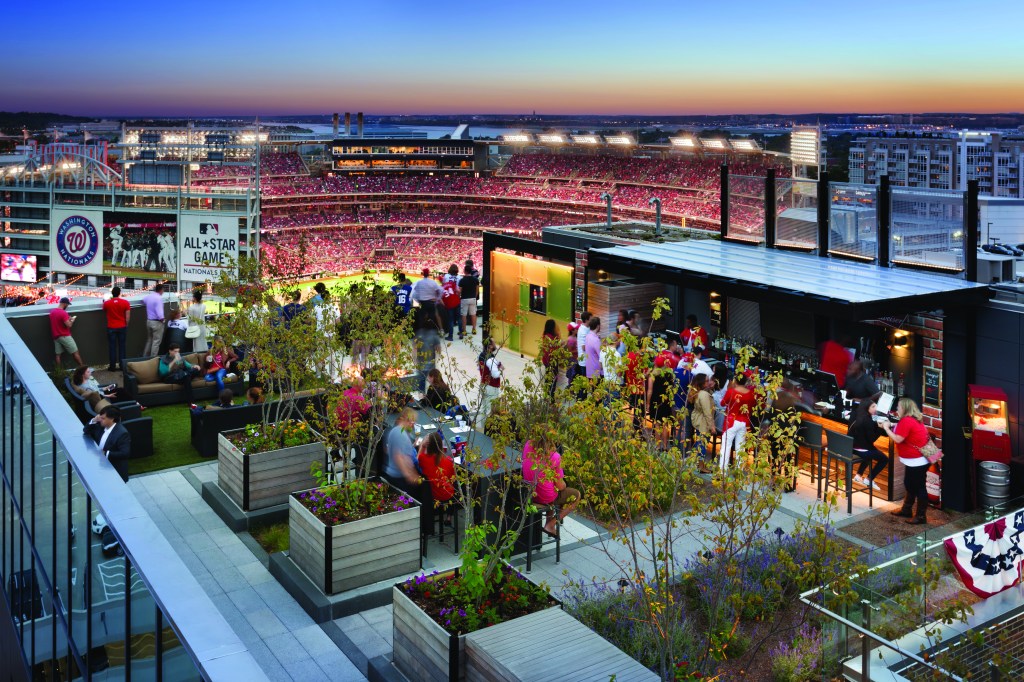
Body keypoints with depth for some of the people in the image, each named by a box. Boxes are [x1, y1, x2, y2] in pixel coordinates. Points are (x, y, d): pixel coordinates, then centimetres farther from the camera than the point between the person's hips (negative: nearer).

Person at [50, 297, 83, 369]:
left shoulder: (52, 312, 8)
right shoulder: (63, 313, -18)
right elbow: (68, 325, -21)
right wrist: (72, 320, -2)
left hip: (56, 336, 7)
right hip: (64, 336, -7)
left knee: (58, 354, 7)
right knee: (75, 352, 1)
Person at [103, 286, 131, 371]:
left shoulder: (107, 303, -6)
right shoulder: (125, 302, -8)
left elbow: (104, 310, 17)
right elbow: (128, 316, -7)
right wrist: (126, 325, 7)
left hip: (111, 328, 0)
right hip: (122, 327, 0)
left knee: (112, 347, 5)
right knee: (122, 346, 8)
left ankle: (112, 366, 6)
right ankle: (122, 365, 10)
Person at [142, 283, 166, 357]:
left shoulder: (148, 296, 5)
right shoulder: (159, 298, -20)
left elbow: (143, 300, 31)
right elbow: (159, 311, -26)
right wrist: (162, 319, -12)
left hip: (149, 321, 8)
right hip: (157, 322, -8)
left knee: (149, 340, 19)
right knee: (156, 341, 0)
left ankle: (145, 357, 23)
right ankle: (153, 358, 1)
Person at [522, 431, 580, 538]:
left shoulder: (528, 446, -14)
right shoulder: (554, 457, -25)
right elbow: (560, 486, -12)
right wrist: (563, 484, 7)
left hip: (528, 492, 6)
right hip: (546, 497, -6)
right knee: (576, 495, 19)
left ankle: (549, 522, 36)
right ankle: (551, 524, 10)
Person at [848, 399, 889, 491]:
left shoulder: (859, 417, 6)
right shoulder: (866, 420, -21)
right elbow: (871, 438, -17)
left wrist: (880, 426, 0)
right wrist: (882, 428, -11)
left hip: (853, 446, 9)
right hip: (860, 449, -9)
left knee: (872, 451, 36)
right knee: (884, 459, 4)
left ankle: (858, 476, 35)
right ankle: (868, 480, 11)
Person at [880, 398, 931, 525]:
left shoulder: (906, 421, -20)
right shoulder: (912, 419, 13)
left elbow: (898, 439, -20)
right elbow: (903, 435, 16)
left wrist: (886, 428, -10)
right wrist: (890, 426, 7)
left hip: (918, 461, -11)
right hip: (914, 460, 11)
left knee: (919, 487, -3)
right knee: (909, 484, 20)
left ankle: (921, 516, 4)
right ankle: (906, 509, 32)